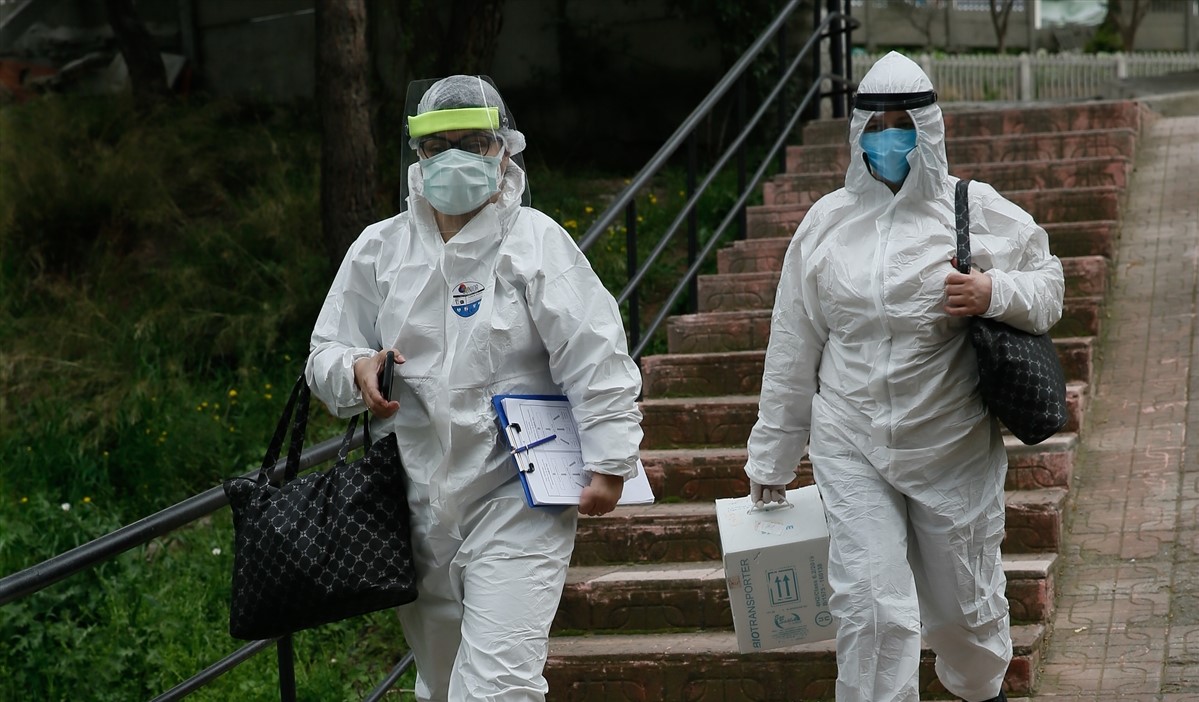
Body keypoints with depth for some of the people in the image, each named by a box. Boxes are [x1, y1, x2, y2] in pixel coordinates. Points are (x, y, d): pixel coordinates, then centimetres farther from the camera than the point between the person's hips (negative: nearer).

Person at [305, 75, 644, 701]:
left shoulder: (536, 242, -2)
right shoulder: (378, 250, 9)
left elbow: (596, 360, -6)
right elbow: (324, 355, 14)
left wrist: (608, 462, -13)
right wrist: (356, 371, -9)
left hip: (516, 502, -4)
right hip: (418, 503, 5)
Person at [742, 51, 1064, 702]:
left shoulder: (978, 211, -1)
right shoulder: (826, 221, 4)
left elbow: (1047, 282, 7)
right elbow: (792, 350, 8)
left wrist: (995, 293, -17)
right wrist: (770, 460, 10)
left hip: (954, 449, 0)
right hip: (851, 452, 1)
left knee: (965, 604, 14)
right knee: (869, 608, -10)